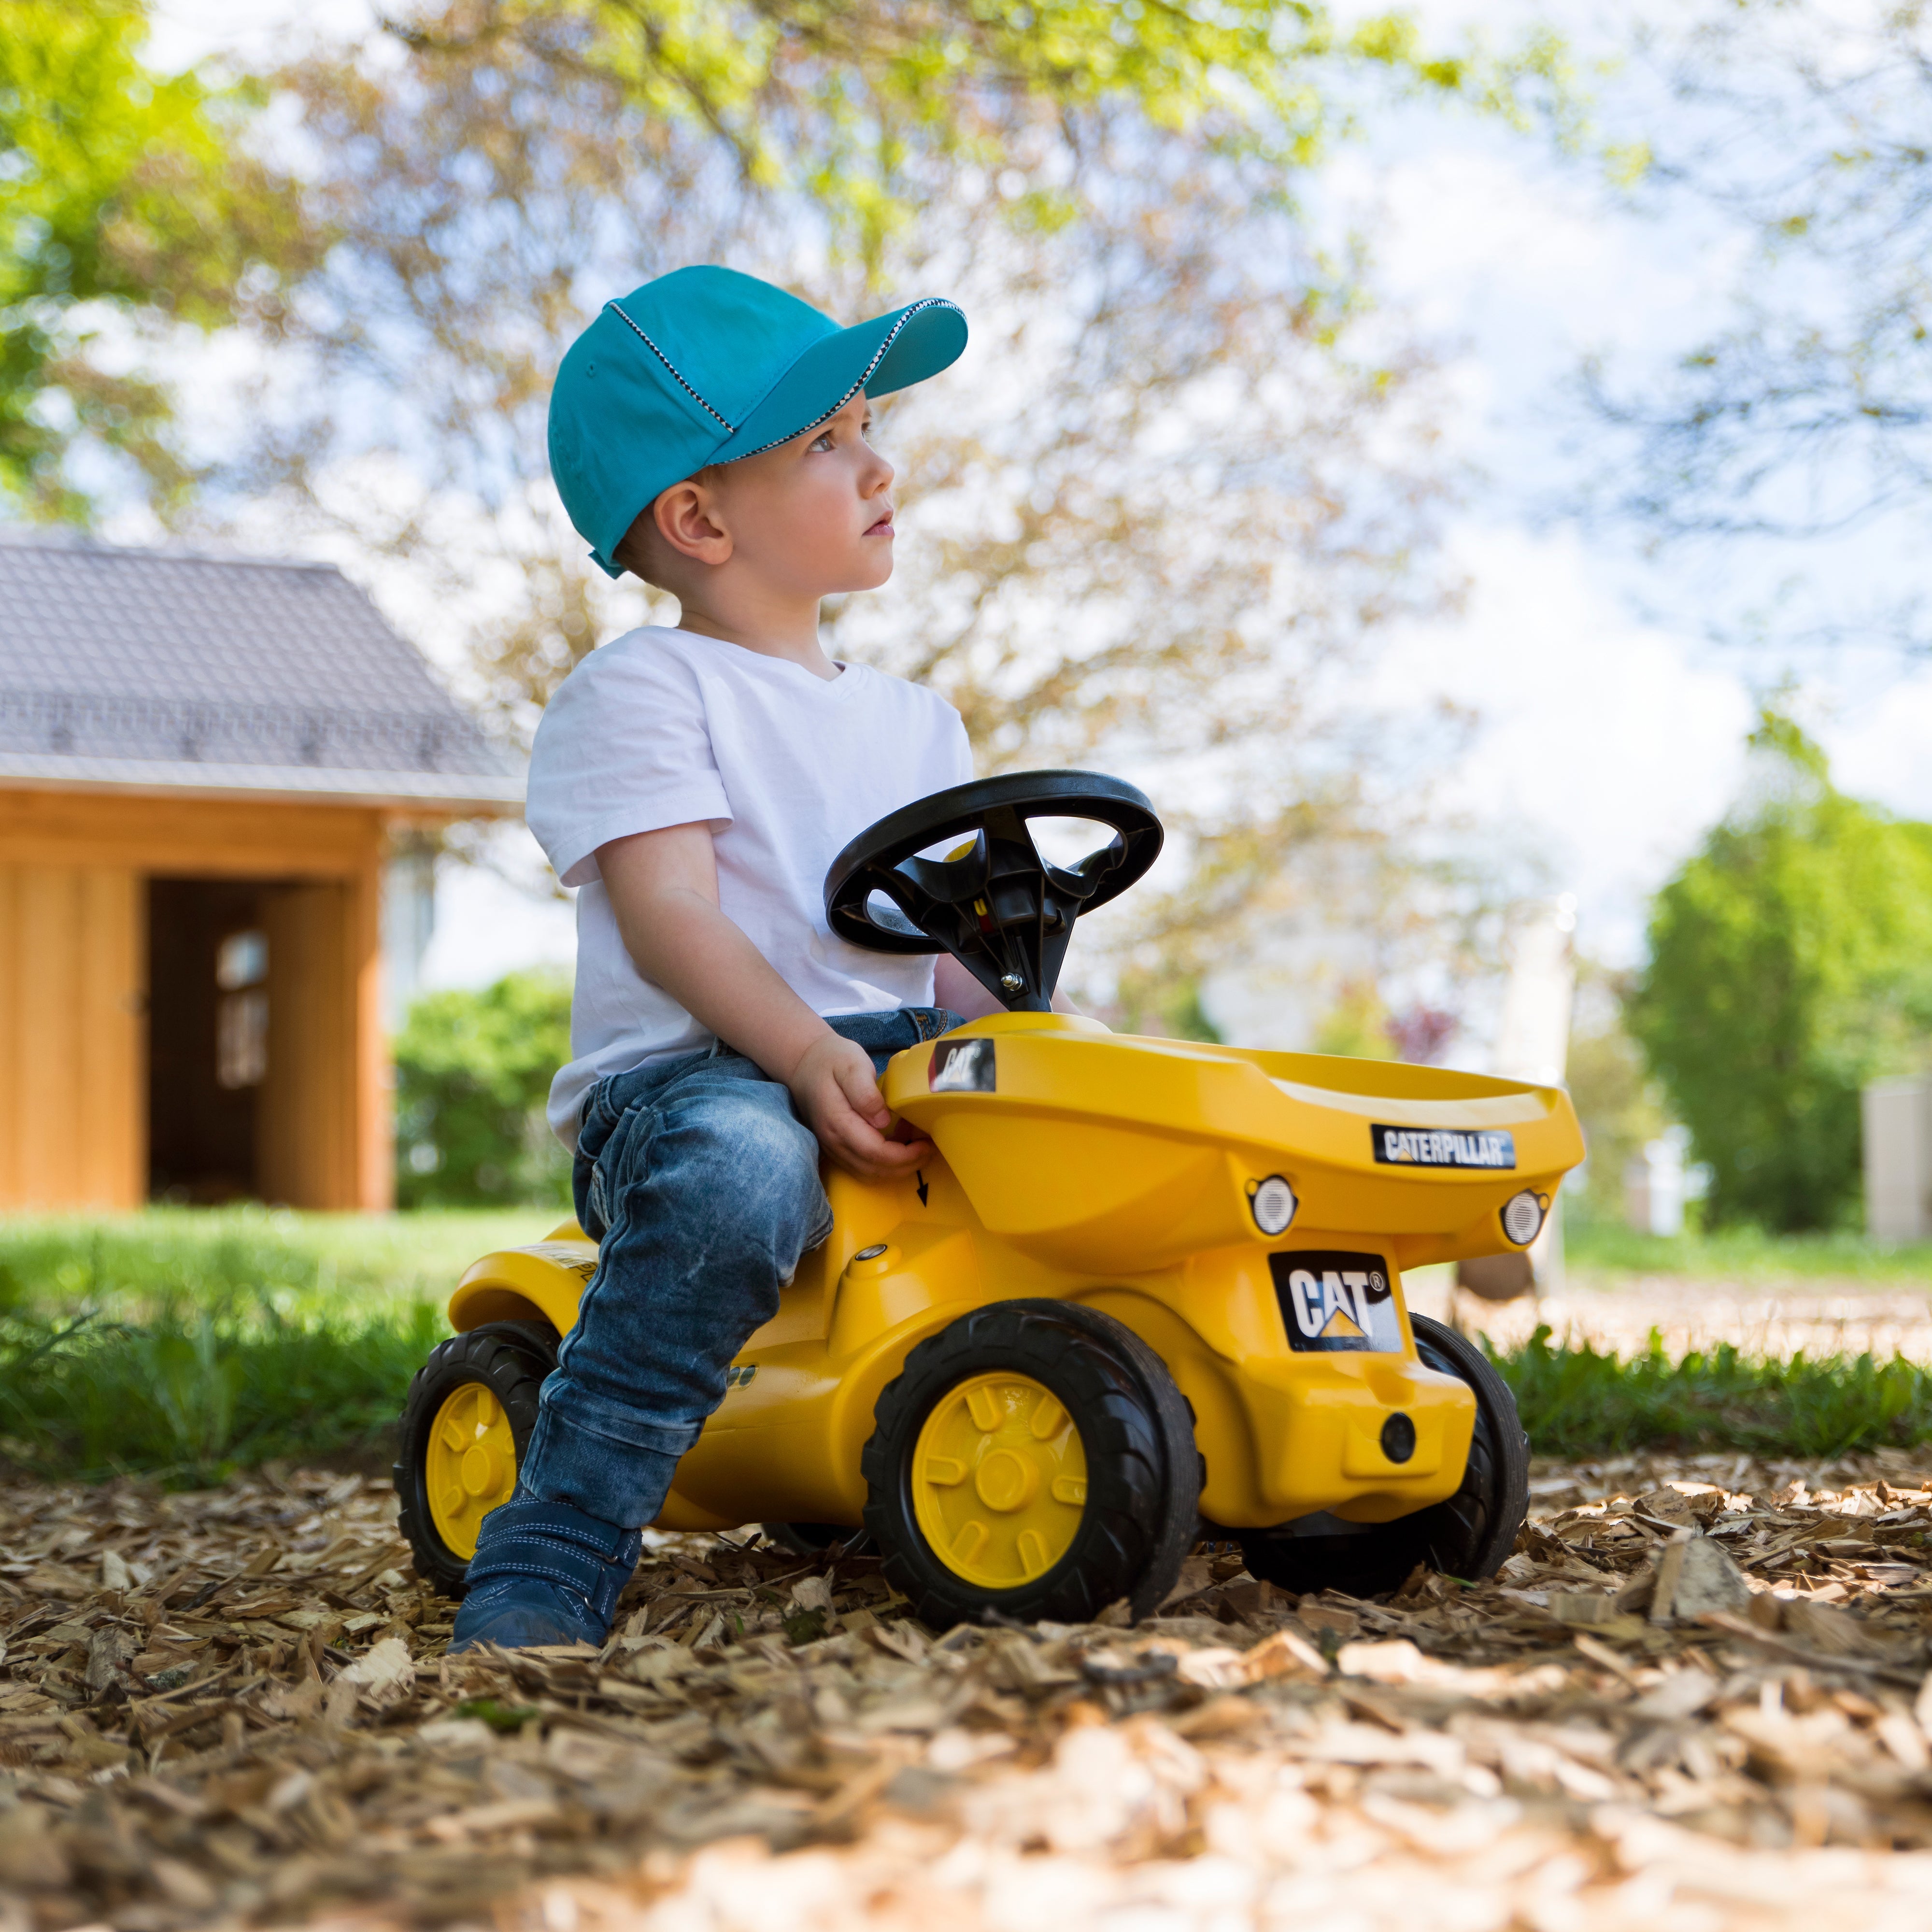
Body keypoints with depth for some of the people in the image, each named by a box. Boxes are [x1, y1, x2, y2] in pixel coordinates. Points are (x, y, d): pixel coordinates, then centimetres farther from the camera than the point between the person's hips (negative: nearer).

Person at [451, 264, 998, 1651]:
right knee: (740, 1172, -41)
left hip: (895, 1074, 7)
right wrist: (808, 1054, -27)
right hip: (689, 1073, -7)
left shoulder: (917, 721, 23)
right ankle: (551, 1562, -36)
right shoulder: (642, 691, 1)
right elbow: (668, 916, -12)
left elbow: (951, 949, 19)